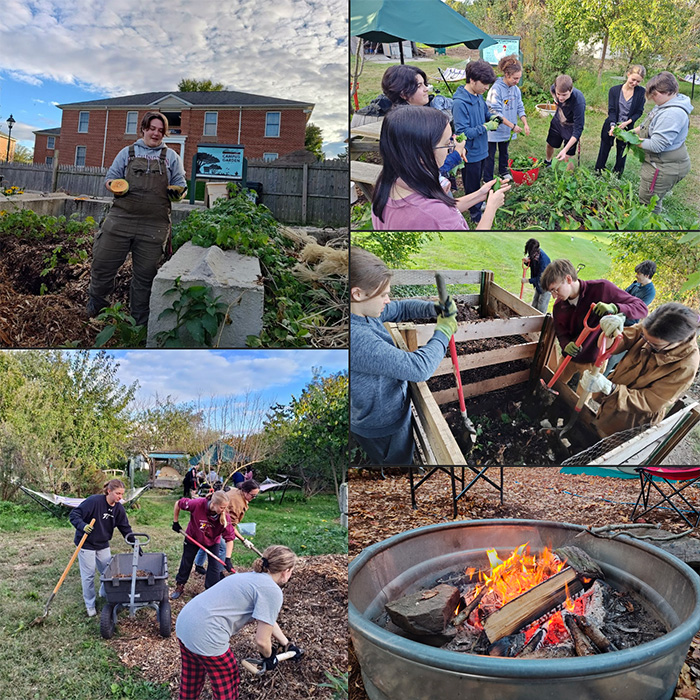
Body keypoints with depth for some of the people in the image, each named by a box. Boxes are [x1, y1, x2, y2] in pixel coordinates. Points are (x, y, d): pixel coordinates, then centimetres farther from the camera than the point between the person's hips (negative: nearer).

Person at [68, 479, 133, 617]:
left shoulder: (118, 508, -5)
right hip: (86, 544, -6)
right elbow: (74, 515, -21)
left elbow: (125, 528, 2)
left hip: (103, 544, 6)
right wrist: (82, 526, -39)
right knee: (88, 575, 1)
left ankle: (105, 594, 38)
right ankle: (90, 605, 19)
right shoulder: (94, 501, -25)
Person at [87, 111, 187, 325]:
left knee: (145, 275, 4)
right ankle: (96, 303, 27)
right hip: (121, 218, 1)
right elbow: (111, 177, 16)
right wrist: (116, 186, -8)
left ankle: (139, 322, 17)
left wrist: (177, 191, -9)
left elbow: (180, 184, 15)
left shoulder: (171, 157, 15)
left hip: (154, 226, 0)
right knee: (103, 264, 1)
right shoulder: (127, 152, 15)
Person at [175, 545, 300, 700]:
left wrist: (287, 645, 40)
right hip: (206, 638, -8)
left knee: (191, 681, 30)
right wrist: (269, 657, 11)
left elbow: (266, 621, 30)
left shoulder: (252, 577, 16)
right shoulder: (272, 591, -12)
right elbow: (262, 641, -11)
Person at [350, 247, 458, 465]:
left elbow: (401, 308, 8)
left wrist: (434, 309, -11)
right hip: (382, 427, -9)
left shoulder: (365, 311, -10)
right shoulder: (357, 338, -39)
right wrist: (443, 332, -20)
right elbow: (419, 368, -37)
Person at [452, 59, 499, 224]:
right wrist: (485, 127, -24)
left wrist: (491, 116, -5)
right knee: (472, 186, 10)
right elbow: (463, 133, -29)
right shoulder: (460, 103, -27)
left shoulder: (478, 96, 0)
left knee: (477, 182, 26)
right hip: (471, 153, -8)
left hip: (481, 149, 8)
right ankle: (476, 216, 25)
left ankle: (476, 203, 46)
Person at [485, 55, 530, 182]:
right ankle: (488, 180, 15)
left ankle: (503, 171, 44)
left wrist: (525, 124, -11)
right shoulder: (496, 89, -21)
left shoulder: (516, 89, -1)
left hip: (507, 130, 6)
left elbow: (520, 108, 5)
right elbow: (496, 112, -25)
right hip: (494, 128, -6)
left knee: (504, 152, 24)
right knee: (490, 155, 4)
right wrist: (513, 126, -25)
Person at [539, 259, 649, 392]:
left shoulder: (602, 288, -21)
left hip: (594, 361, -4)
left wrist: (614, 307, -38)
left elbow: (642, 308, -18)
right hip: (569, 356, 4)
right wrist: (566, 345, -25)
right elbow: (561, 333, 0)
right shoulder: (559, 306, -6)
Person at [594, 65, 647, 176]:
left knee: (622, 154, 11)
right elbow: (611, 110, -12)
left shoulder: (641, 92, -8)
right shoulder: (614, 90, -8)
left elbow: (639, 112, -5)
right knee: (603, 152, 12)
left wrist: (627, 122, -21)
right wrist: (613, 125, -28)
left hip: (627, 129, 0)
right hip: (611, 126, 0)